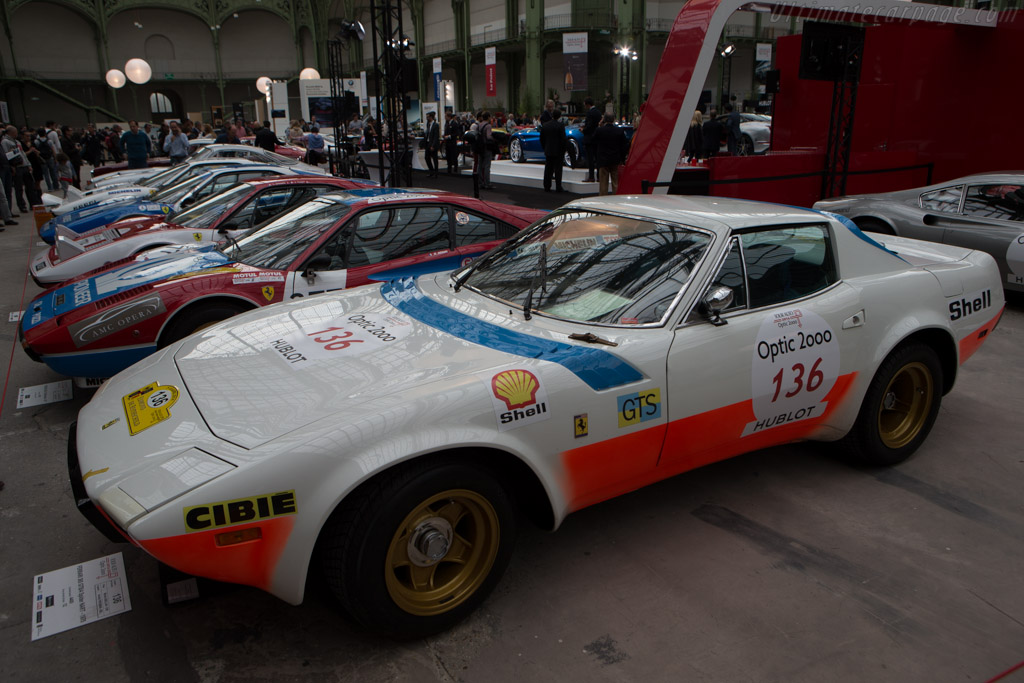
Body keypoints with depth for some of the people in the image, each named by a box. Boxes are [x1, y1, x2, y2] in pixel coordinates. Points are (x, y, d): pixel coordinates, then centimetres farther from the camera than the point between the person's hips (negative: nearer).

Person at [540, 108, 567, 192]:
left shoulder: (545, 125, 5)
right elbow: (563, 139, -14)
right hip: (558, 151, -5)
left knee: (548, 169, 10)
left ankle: (547, 187, 12)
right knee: (558, 169, -1)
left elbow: (542, 138, 10)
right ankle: (558, 187, -2)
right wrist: (564, 148, -3)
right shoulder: (560, 126, -12)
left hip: (548, 151, 5)